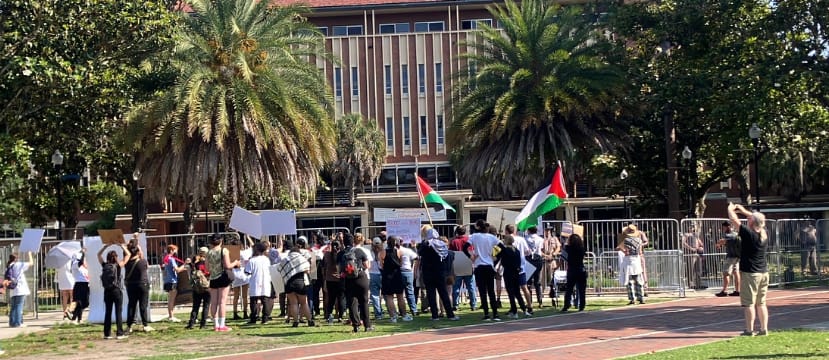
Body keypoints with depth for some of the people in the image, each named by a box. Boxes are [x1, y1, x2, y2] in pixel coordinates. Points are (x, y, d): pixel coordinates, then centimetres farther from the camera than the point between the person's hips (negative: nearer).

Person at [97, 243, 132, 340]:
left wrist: (106, 246, 16)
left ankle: (107, 334, 10)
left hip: (107, 291, 4)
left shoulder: (104, 265, 0)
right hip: (116, 291, -4)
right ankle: (119, 333, -1)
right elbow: (128, 254, 0)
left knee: (107, 313, 8)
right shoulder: (118, 265, -8)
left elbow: (99, 254, 17)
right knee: (118, 313, 0)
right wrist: (122, 246, 10)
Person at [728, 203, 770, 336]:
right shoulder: (765, 233, 2)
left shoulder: (749, 234, -17)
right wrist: (743, 211, 24)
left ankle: (749, 330, -2)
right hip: (763, 273, 7)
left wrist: (730, 209, 7)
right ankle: (764, 329, 11)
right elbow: (758, 219, 20)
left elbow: (733, 220, -11)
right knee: (761, 303, 12)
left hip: (749, 273, -7)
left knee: (748, 303, -2)